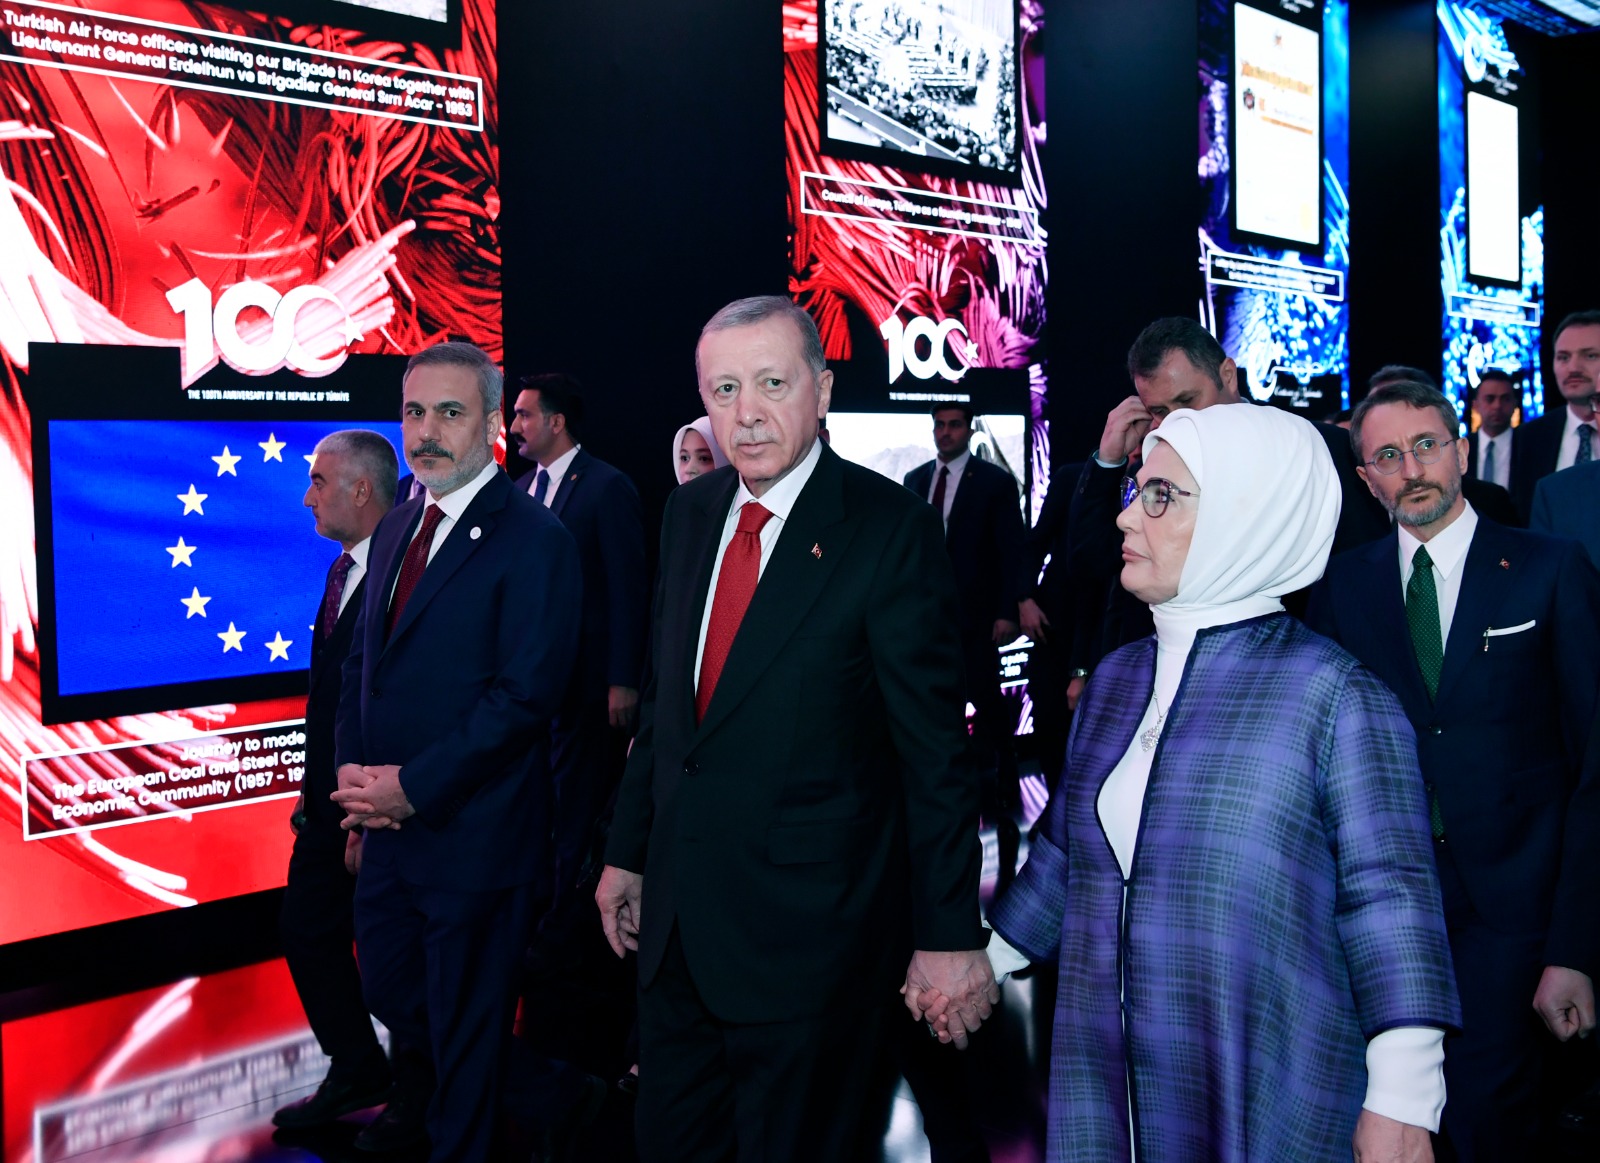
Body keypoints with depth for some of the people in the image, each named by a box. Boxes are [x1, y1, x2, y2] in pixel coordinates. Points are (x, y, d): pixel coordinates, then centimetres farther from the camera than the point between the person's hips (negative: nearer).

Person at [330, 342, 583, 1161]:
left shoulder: (534, 539, -15)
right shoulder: (395, 531, 10)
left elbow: (527, 693, -21)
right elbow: (362, 659, 15)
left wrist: (414, 786, -18)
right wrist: (355, 771, -1)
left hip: (471, 837, -7)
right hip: (386, 828, 7)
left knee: (466, 1025, 10)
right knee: (388, 994, 21)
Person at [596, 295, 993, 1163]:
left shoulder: (889, 529, -14)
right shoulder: (689, 513, 5)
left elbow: (934, 751, -13)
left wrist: (949, 934, -13)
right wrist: (628, 852, 16)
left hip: (811, 930, -6)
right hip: (677, 919, 6)